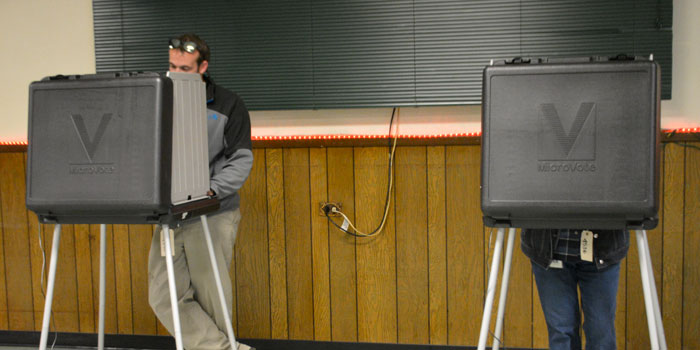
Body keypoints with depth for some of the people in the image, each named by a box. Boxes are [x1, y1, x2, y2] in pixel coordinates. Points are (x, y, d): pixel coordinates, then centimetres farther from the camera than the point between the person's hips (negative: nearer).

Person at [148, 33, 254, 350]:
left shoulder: (227, 105, 2)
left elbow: (241, 160, -3)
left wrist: (210, 190, -19)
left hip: (213, 215, -4)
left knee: (209, 298, -1)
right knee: (164, 296, -5)